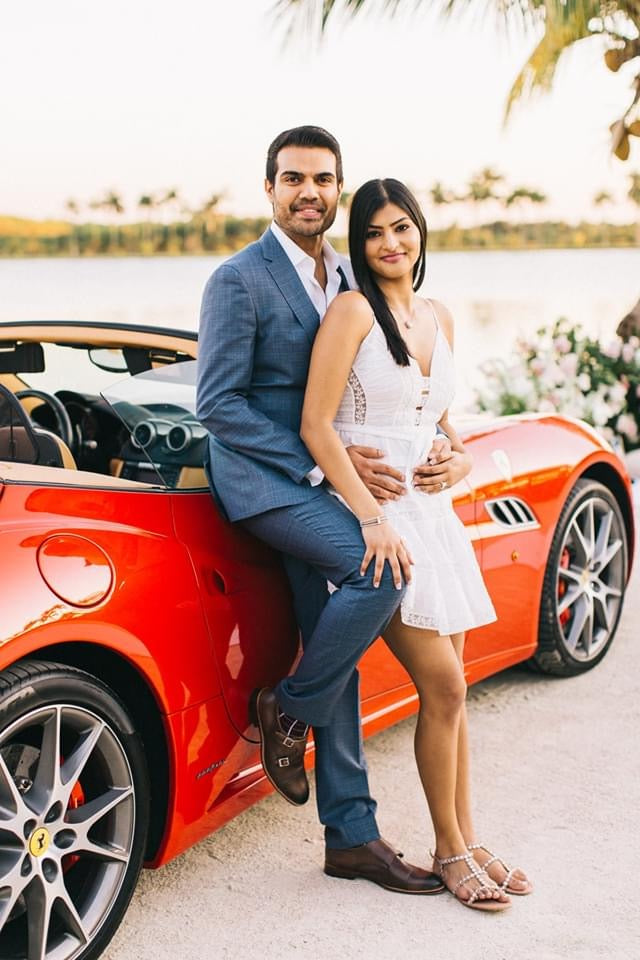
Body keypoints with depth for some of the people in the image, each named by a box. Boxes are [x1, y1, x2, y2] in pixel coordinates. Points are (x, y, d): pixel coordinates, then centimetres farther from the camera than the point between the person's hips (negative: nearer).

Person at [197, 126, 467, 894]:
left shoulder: (347, 280, 14)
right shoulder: (239, 281, -8)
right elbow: (217, 404, -13)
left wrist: (445, 449, -1)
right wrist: (321, 463, -18)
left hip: (320, 481, 7)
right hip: (262, 478, -7)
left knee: (336, 656, 7)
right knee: (383, 566, -28)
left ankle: (350, 835, 16)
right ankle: (288, 708, -6)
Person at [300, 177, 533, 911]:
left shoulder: (439, 319, 13)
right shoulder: (352, 311, -9)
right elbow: (315, 425, -15)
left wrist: (455, 458, 4)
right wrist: (373, 518, -21)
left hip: (430, 512, 7)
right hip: (370, 513, -7)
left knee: (450, 691, 8)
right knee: (442, 686, -8)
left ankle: (465, 842, 20)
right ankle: (450, 850, 8)